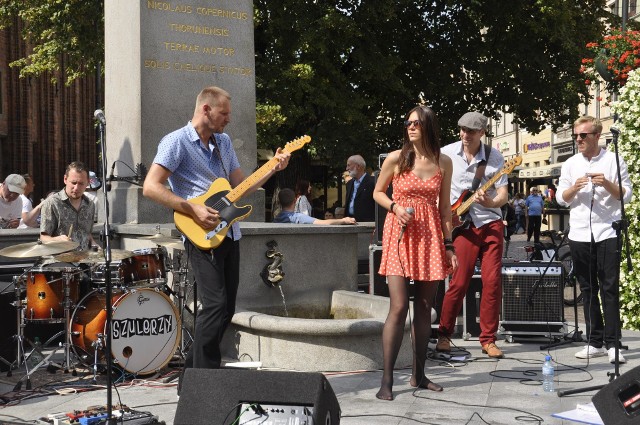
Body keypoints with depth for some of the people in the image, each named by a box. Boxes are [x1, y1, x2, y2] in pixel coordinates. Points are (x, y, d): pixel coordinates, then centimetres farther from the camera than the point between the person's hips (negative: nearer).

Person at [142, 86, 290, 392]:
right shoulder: (177, 142, -8)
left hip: (229, 234, 8)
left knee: (226, 308, 9)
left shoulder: (224, 142, 16)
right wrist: (192, 209, -20)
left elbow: (240, 186, 16)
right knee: (215, 305, -15)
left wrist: (273, 167, 3)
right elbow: (151, 187, -16)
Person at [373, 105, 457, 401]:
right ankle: (386, 380, -6)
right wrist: (395, 207, -10)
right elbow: (378, 192, 10)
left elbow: (444, 208, 10)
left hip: (430, 238, 3)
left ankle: (418, 374, 19)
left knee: (424, 308, 7)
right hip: (400, 235, -3)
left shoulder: (443, 163, 6)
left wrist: (449, 245, 7)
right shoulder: (396, 159, -1)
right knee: (399, 307, -12)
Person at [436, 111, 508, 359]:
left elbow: (503, 194, -2)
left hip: (491, 224, 1)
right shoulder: (447, 154, 0)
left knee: (493, 281, -4)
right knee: (459, 282, -5)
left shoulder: (494, 157, 0)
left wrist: (491, 203, -23)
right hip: (462, 225, -1)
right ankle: (444, 335, 11)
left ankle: (488, 339, 7)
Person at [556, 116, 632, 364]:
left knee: (609, 288, -4)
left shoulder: (613, 161, 1)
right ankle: (595, 342, 13)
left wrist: (607, 184, -18)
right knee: (588, 290, 7)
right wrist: (574, 187, -11)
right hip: (579, 235, 3)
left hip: (607, 233, -3)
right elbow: (560, 198, 8)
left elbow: (627, 195, -1)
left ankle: (612, 343, -1)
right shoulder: (570, 165, 10)